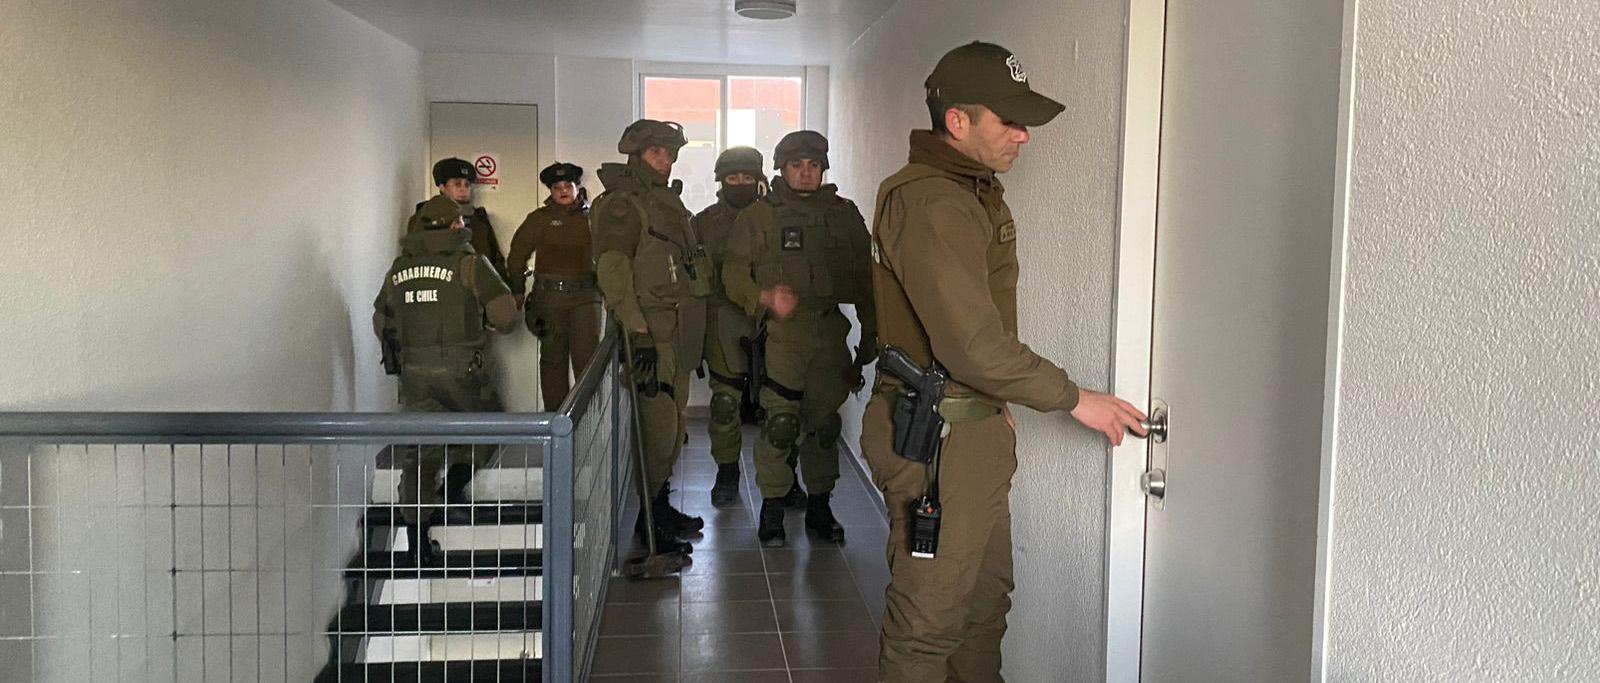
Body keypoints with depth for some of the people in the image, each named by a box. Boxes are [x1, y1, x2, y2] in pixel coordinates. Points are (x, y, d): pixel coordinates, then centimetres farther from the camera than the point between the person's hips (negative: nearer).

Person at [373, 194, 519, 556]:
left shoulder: (399, 268, 11)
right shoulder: (469, 262, -5)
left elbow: (381, 323, 18)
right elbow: (504, 313, -9)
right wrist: (485, 325, 12)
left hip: (413, 372, 4)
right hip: (461, 367, -4)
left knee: (418, 450, 8)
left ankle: (417, 530, 5)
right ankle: (454, 486, -1)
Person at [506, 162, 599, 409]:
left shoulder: (591, 218, 10)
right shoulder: (539, 218, 8)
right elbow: (517, 256, 11)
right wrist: (517, 291, 9)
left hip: (585, 295, 0)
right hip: (549, 295, 0)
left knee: (587, 356, -10)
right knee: (553, 357, 7)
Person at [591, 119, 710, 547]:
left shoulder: (670, 202, 20)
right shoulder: (622, 204, -9)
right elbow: (612, 271, -18)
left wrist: (693, 335, 22)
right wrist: (637, 332, -24)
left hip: (679, 331, 9)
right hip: (650, 329, -9)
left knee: (673, 424, 15)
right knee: (658, 425, -10)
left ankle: (659, 504, 26)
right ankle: (645, 515, 0)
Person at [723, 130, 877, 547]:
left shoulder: (845, 215, 13)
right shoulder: (758, 217, 6)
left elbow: (864, 277, 14)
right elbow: (734, 273, 1)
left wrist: (870, 334, 10)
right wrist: (766, 299, -18)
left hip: (831, 331, 3)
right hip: (781, 330, -3)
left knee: (824, 422, 6)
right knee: (780, 421, -9)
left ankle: (819, 505, 21)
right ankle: (772, 508, 6)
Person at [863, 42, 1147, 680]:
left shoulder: (977, 191, 14)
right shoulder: (929, 203, -20)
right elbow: (972, 345, -26)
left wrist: (995, 405, 16)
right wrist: (1074, 398, -16)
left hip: (977, 424, 10)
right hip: (936, 437, -10)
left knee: (986, 598, 20)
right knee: (929, 618, 2)